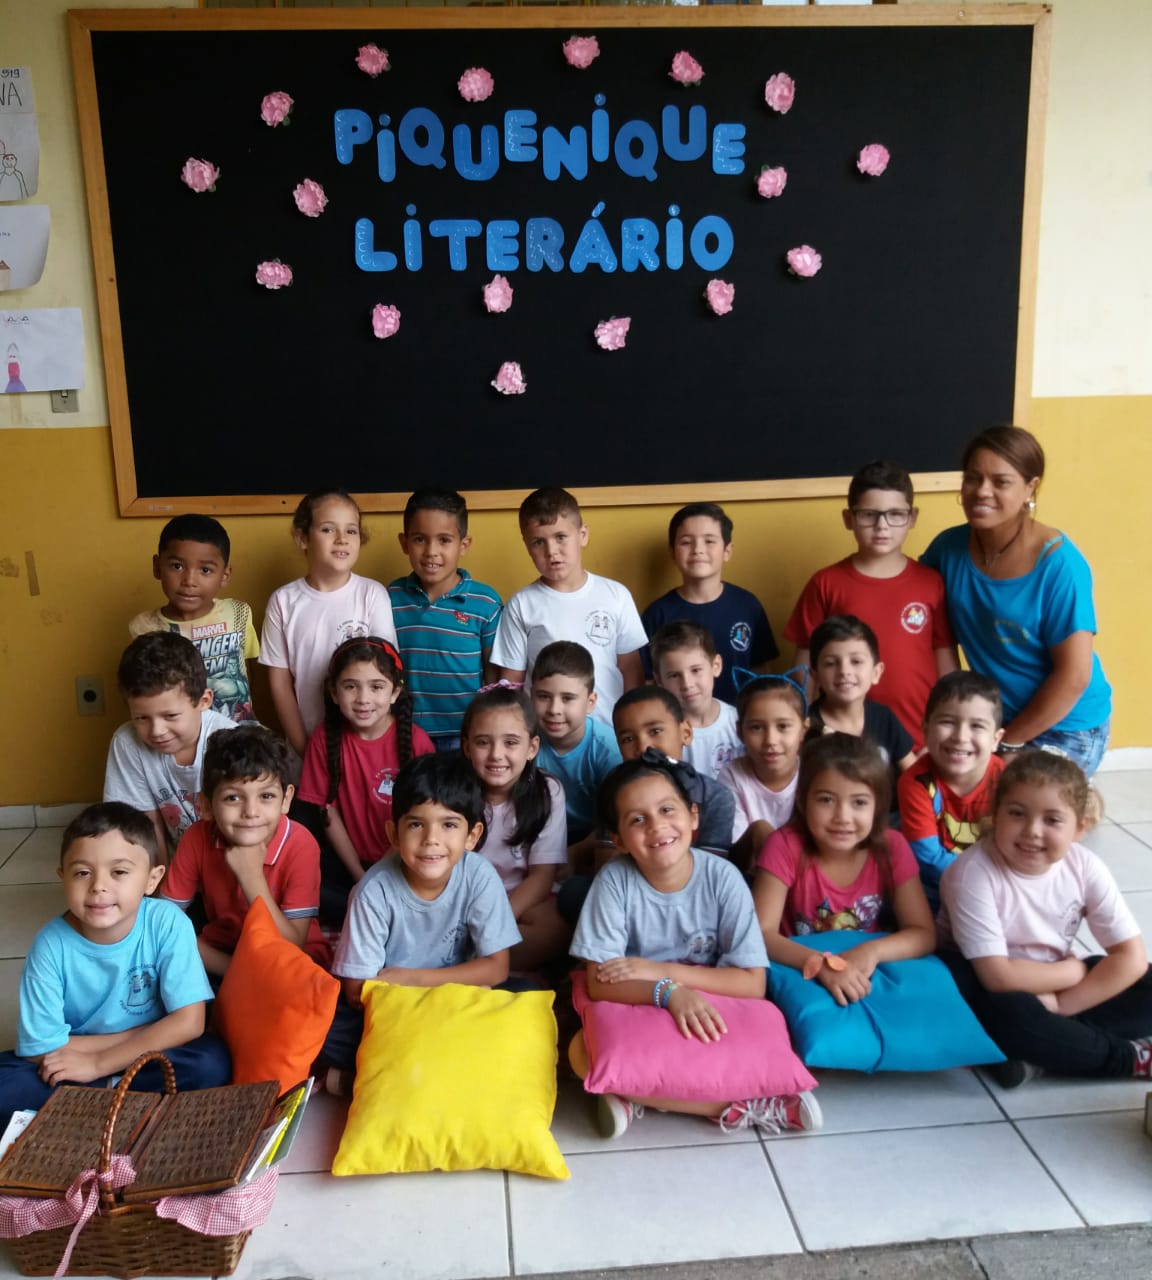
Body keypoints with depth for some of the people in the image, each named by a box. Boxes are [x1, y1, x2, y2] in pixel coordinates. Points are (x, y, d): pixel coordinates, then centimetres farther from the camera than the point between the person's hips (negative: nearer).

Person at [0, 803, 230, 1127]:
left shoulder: (167, 923, -20)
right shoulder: (51, 945, -19)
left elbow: (189, 1022, -20)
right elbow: (43, 1049, -16)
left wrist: (97, 1063, -20)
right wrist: (154, 1034, -16)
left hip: (152, 1062, -1)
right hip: (75, 1064, 1)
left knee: (211, 1062, -29)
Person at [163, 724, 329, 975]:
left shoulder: (300, 846, -22)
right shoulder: (197, 839, -15)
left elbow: (292, 948, -21)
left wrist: (252, 875, -31)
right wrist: (234, 970, -21)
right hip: (220, 953, 3)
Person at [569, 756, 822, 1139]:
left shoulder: (723, 877, -15)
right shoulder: (614, 880, -16)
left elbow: (753, 984, -15)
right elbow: (599, 981, -17)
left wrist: (662, 971, -22)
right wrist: (669, 993, -36)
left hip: (711, 1014, -1)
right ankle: (747, 1105, -22)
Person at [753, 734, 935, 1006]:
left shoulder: (892, 847, -9)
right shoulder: (786, 845, -16)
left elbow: (924, 934, -9)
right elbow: (761, 934, -20)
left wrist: (872, 951, -27)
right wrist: (822, 964, -34)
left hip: (870, 979, 4)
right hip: (802, 976, -4)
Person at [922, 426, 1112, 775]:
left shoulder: (1058, 565, -23)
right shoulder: (950, 546, -9)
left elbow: (1073, 677, -21)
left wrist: (1008, 740, -14)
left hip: (1065, 727, -5)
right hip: (993, 716, 5)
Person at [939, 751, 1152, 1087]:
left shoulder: (1085, 867, -13)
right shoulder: (973, 873, -27)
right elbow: (998, 977, -28)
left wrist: (1059, 1007, -21)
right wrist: (1076, 971, -15)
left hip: (1050, 986, 5)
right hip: (984, 984, -5)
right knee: (1006, 1012, -36)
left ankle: (1036, 1050, -19)